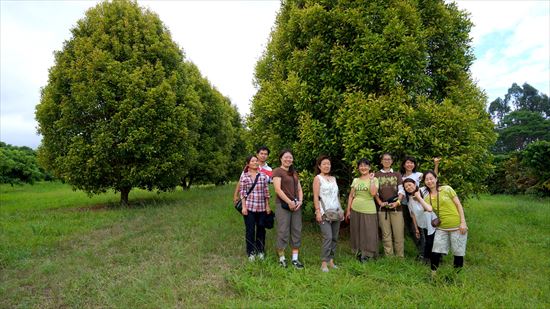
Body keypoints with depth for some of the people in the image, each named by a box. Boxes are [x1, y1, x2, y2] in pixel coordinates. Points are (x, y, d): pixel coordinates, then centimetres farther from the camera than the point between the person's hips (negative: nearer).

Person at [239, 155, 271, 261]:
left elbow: (266, 191, 6)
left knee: (261, 230, 11)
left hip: (262, 207, 2)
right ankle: (251, 252, 20)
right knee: (250, 230, 5)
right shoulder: (244, 176, 0)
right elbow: (242, 193, -1)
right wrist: (244, 206, -6)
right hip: (249, 207, -2)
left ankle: (260, 251, 26)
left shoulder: (263, 175, 4)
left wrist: (267, 206, 5)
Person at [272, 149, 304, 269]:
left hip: (296, 205, 7)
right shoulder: (277, 171, -3)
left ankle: (295, 259, 15)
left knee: (297, 232, 6)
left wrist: (300, 201, -1)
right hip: (283, 205, -6)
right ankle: (281, 258, 12)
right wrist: (289, 202, -16)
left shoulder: (294, 173, 18)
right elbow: (278, 189, -13)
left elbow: (299, 189, 16)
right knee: (283, 232, -2)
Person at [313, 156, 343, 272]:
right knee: (328, 237, -14)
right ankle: (324, 263, -5)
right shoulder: (318, 178, -1)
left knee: (334, 238, 7)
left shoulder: (333, 178, 17)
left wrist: (341, 210, 15)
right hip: (325, 212, -6)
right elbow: (315, 197, -7)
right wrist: (318, 211, -15)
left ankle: (331, 260, 18)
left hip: (336, 212, 6)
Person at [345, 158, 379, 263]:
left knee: (368, 233, 2)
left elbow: (373, 193, -19)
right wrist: (348, 210, 6)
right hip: (355, 210, 4)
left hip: (369, 210, -3)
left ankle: (367, 254, 18)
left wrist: (371, 179, -15)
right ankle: (359, 252, 26)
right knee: (357, 232, 10)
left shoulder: (374, 179, -1)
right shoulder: (355, 180, 8)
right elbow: (351, 196, 10)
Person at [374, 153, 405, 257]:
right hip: (382, 208, 0)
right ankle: (388, 256, 10)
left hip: (396, 207, 0)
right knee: (386, 234, 3)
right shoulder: (377, 175, 11)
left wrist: (397, 202, -11)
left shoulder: (397, 174, 13)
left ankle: (400, 256, 8)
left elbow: (401, 190, 4)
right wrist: (380, 202, -9)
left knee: (399, 233, -3)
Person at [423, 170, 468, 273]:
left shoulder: (447, 189, -4)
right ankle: (433, 273, 16)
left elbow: (459, 205, -4)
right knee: (435, 252, 0)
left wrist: (463, 222, -10)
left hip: (456, 226, -3)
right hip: (441, 228, 3)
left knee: (458, 253, 7)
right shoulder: (427, 198, 6)